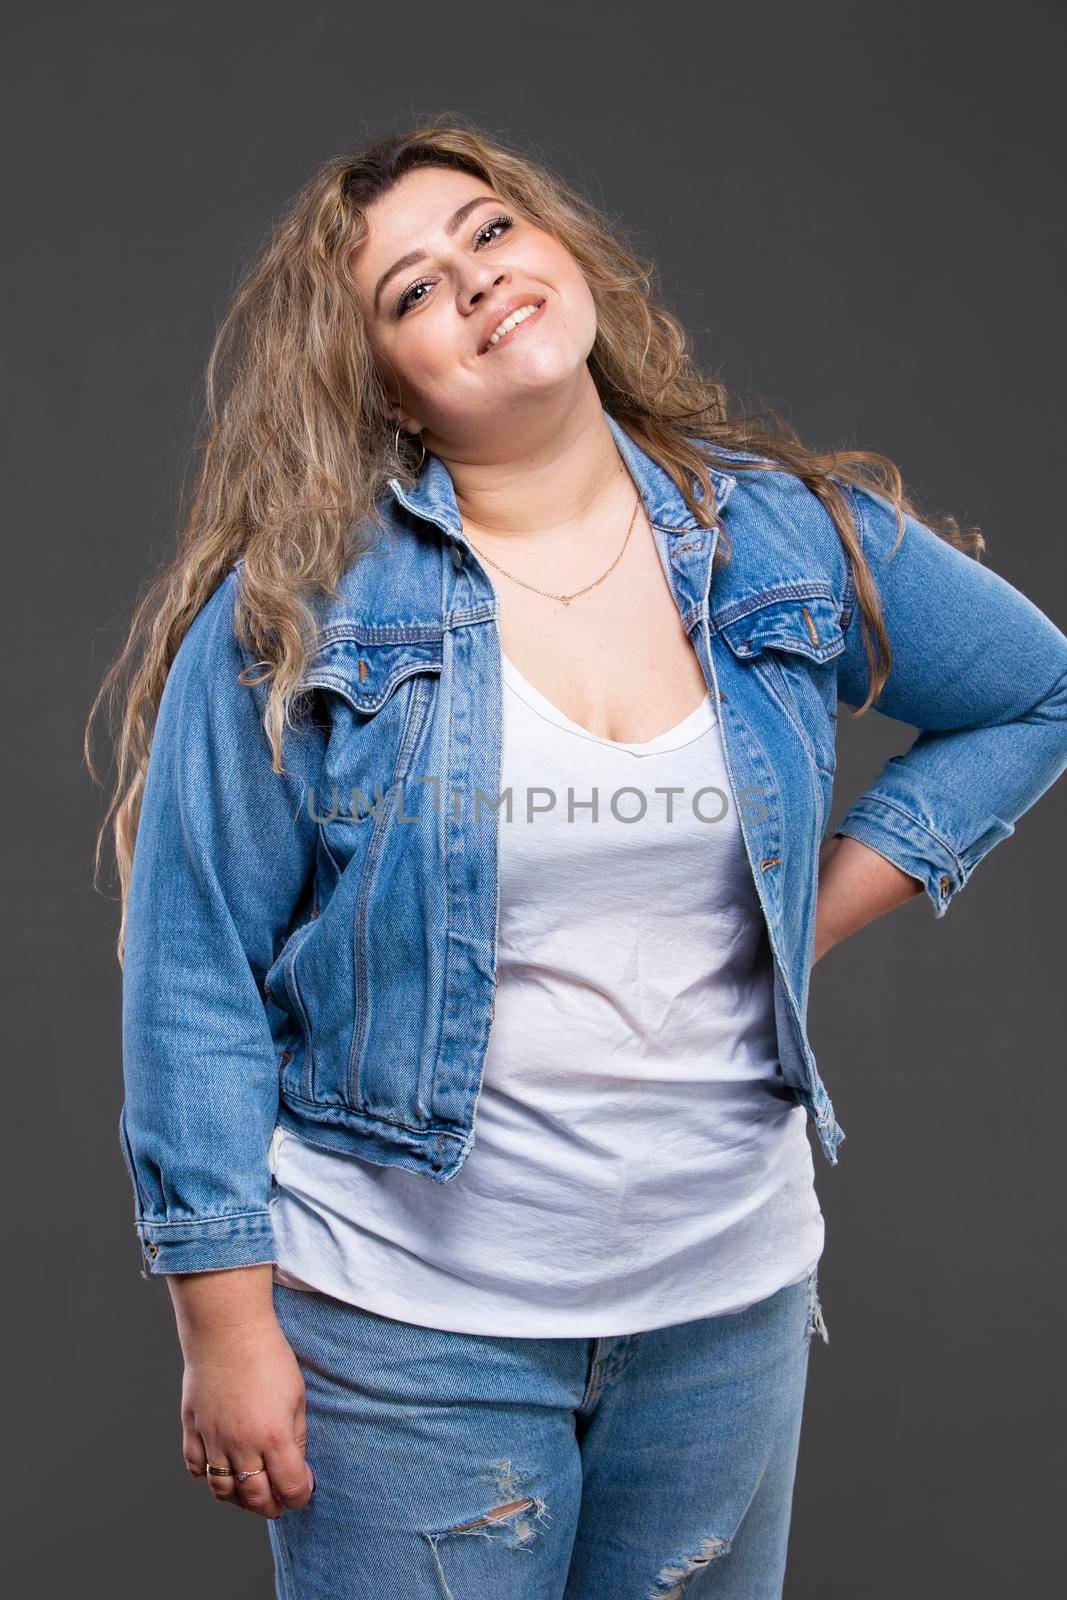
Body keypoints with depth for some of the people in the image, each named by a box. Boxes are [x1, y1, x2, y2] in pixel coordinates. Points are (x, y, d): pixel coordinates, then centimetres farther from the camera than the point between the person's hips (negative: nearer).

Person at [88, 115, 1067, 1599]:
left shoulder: (795, 539, -1)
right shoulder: (290, 608, -11)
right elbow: (195, 978, -8)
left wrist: (827, 907, 3)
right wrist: (227, 1324, -8)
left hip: (731, 1302, 4)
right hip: (405, 1331, -3)